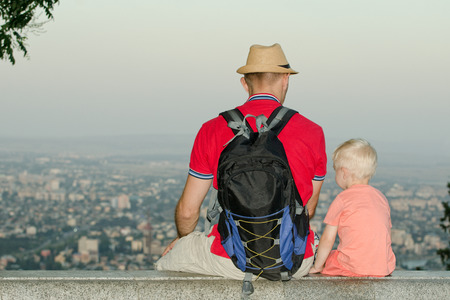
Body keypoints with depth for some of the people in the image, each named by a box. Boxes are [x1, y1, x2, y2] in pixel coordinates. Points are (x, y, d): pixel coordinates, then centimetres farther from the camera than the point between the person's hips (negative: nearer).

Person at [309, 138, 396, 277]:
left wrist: (317, 267, 8)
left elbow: (327, 239, -3)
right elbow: (387, 234, 15)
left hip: (353, 268, -6)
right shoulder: (381, 197, 12)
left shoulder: (342, 199, -5)